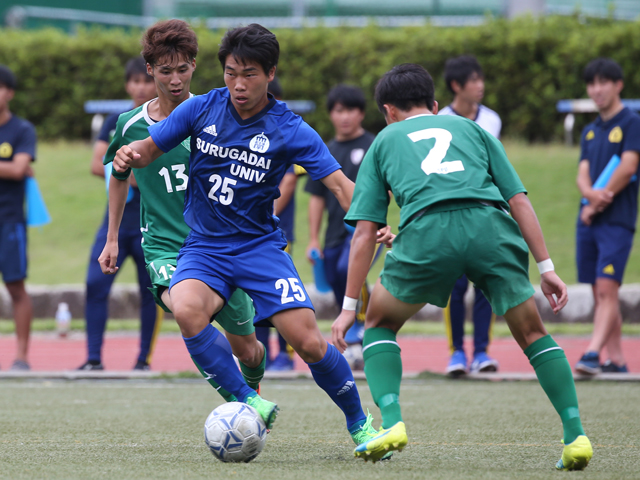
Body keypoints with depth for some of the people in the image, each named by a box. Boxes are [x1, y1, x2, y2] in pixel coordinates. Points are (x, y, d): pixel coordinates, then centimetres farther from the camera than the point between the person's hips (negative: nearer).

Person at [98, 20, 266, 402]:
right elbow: (120, 176, 20)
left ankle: (253, 392, 44)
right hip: (164, 247, -1)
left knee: (247, 352, 10)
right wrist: (112, 239, 23)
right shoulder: (131, 126, 0)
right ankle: (234, 402, -27)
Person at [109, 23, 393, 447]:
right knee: (186, 309, -32)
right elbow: (149, 150, 6)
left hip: (260, 245, -1)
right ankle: (251, 405, -20)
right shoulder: (201, 109, -3)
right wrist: (131, 155, -19)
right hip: (203, 248, 1)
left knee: (308, 341, -12)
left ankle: (360, 423, 15)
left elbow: (339, 183, -16)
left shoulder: (290, 131, -9)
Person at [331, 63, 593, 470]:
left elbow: (365, 232, 23)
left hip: (427, 230, -1)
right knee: (532, 333, 17)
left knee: (380, 323, 22)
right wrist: (546, 267, 19)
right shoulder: (471, 129, 33)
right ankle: (576, 435, 5)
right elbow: (519, 200, 20)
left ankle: (392, 422, 4)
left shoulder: (386, 140, 30)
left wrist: (350, 306, 25)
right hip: (490, 224, 1)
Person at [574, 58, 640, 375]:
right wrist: (591, 194, -13)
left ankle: (592, 354, -24)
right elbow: (583, 174, 10)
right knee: (600, 294, 5)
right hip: (588, 221, 7)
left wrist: (599, 203, -7)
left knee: (607, 289, -15)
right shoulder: (590, 131, 17)